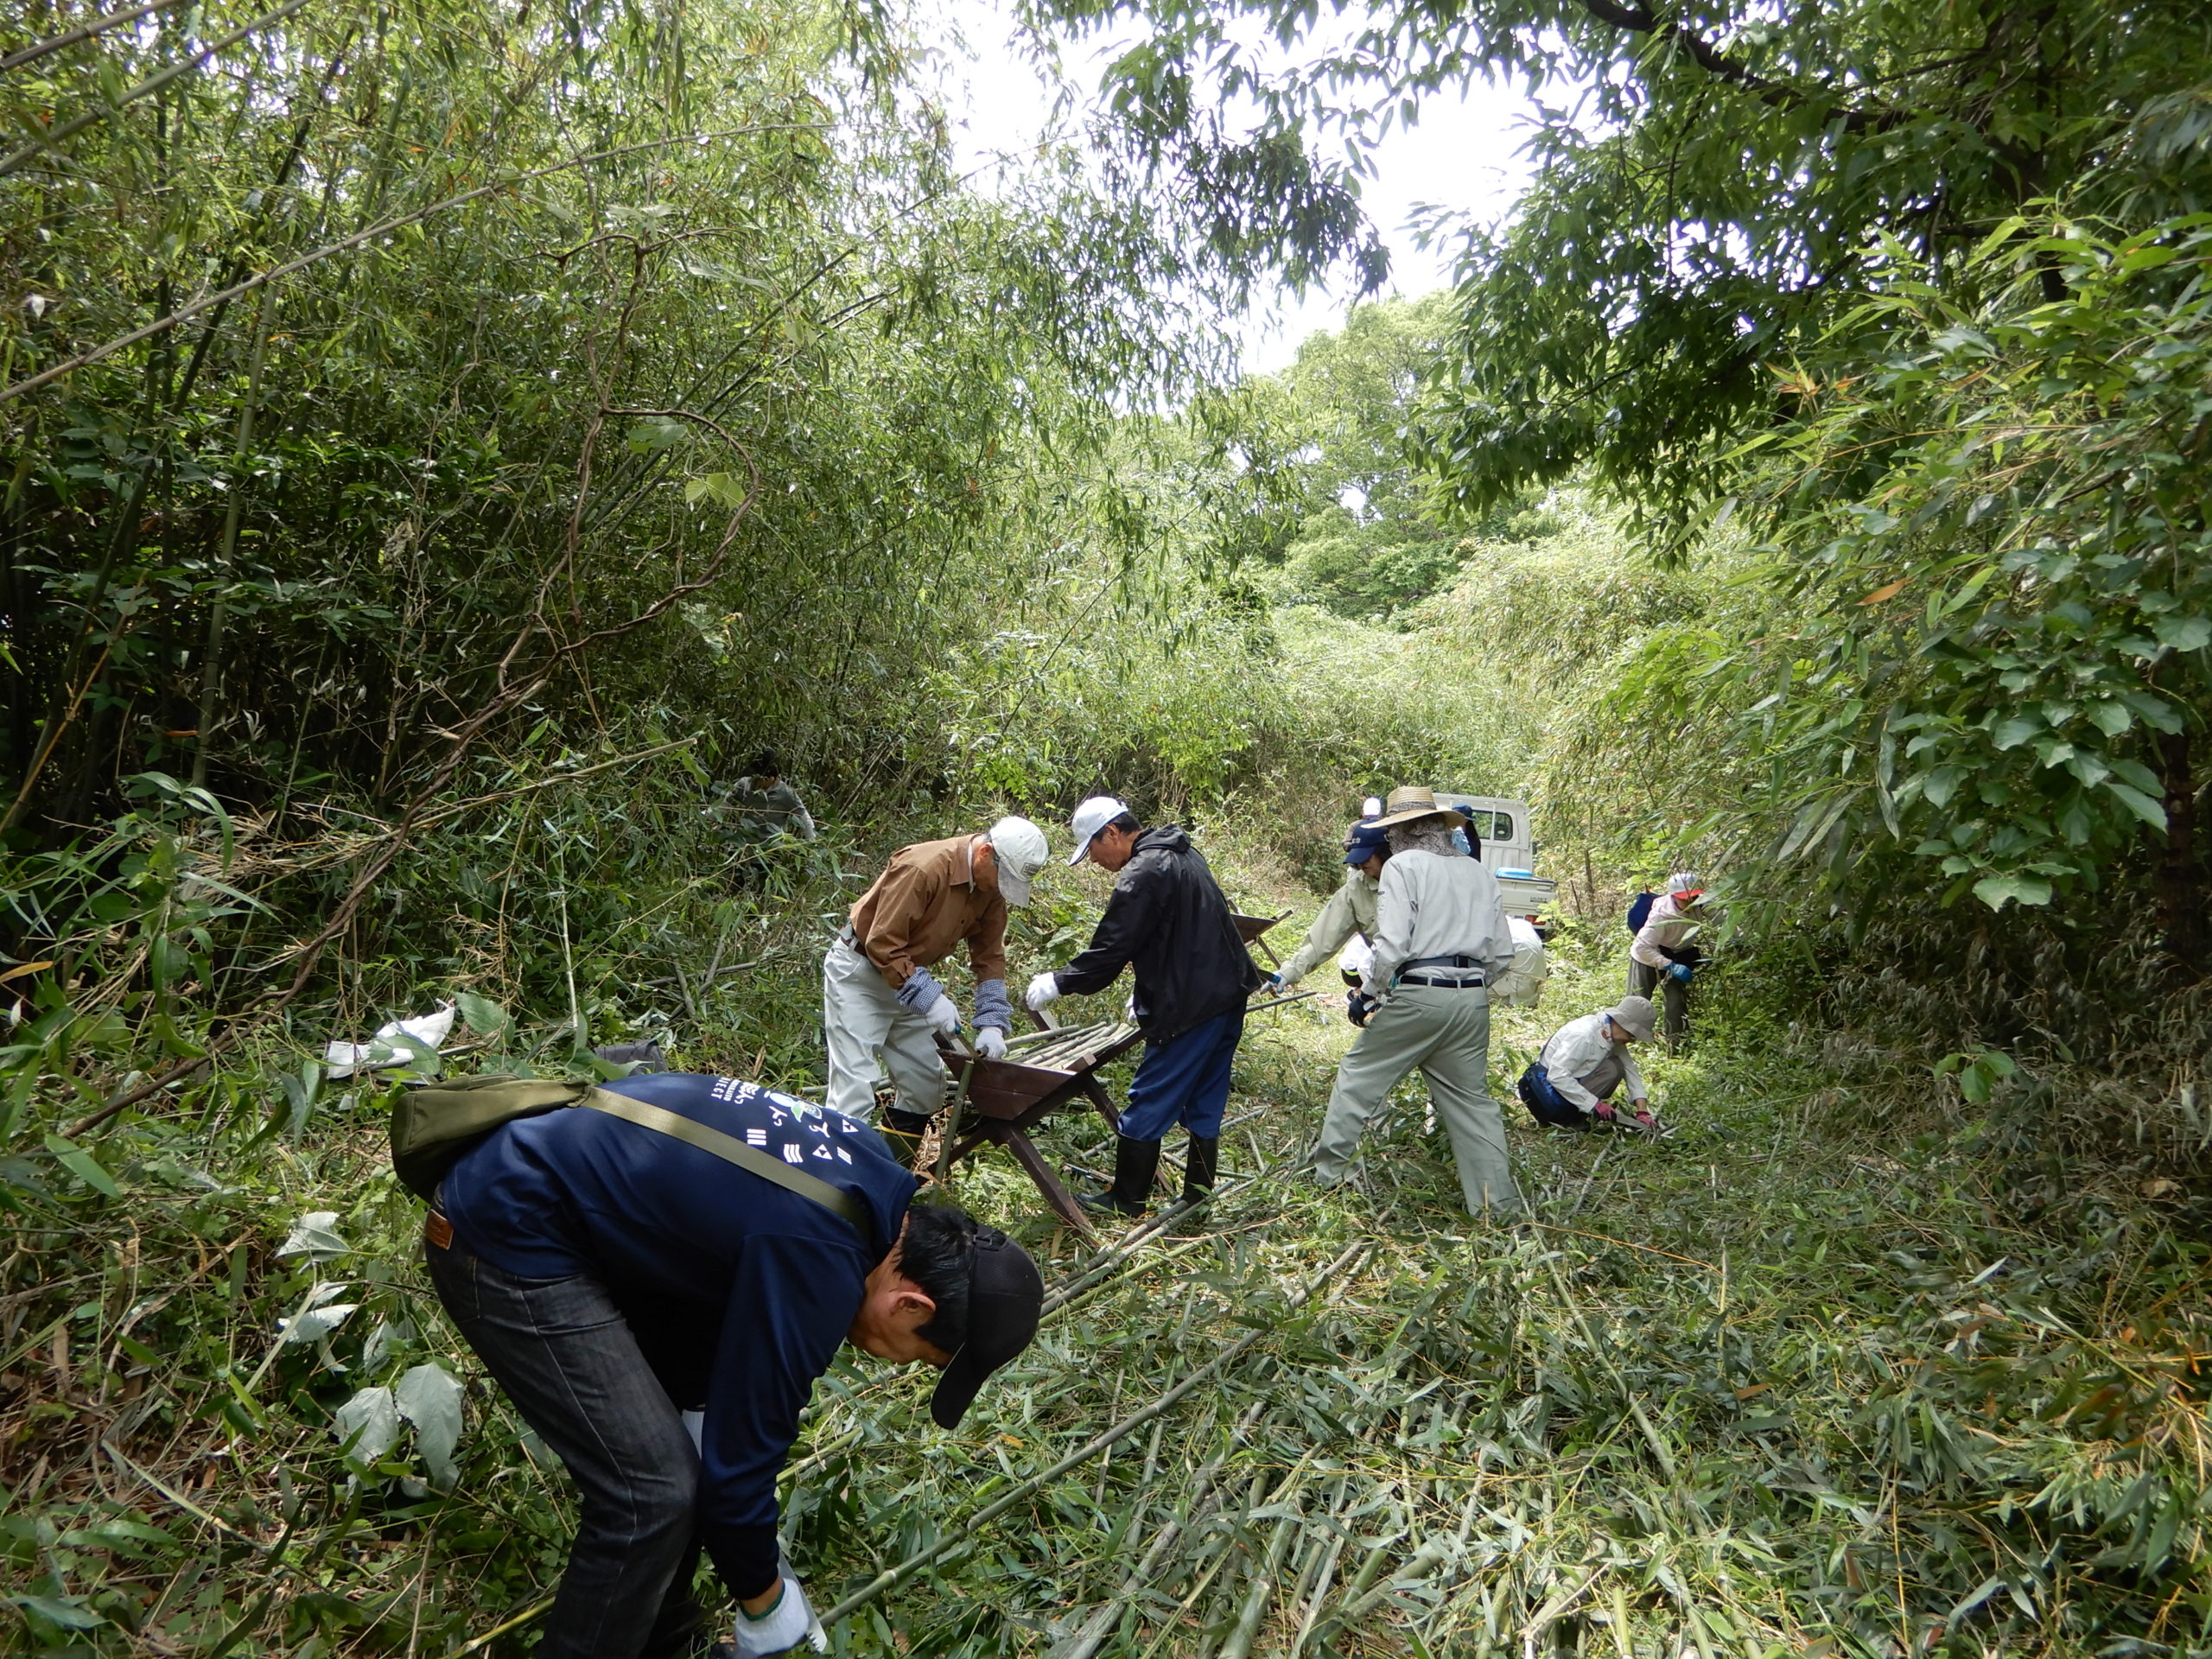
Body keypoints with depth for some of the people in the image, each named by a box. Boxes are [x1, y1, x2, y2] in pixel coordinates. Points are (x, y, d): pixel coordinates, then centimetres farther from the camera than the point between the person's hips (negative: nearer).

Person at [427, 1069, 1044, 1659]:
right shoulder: (814, 1267, -28)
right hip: (507, 1239, -9)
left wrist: (701, 1395, 8)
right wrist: (764, 1603, 0)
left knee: (704, 1424, 14)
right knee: (651, 1491, -9)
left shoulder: (874, 1174, -1)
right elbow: (739, 1458, -17)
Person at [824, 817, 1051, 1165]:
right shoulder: (922, 869, -29)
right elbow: (882, 945, -26)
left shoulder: (991, 887, -5)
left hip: (909, 979, 8)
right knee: (855, 1091, -12)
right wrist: (929, 998, -30)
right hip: (859, 974, -8)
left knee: (927, 1085, 10)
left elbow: (989, 956, 0)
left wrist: (992, 1024, -9)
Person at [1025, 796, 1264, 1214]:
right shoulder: (1182, 854, 14)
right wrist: (1146, 995, 22)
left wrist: (1058, 984, -3)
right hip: (1228, 997, 10)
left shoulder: (1142, 875, -17)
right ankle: (1197, 1200, 24)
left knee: (1147, 1106, 3)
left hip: (1189, 1009, -10)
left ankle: (1126, 1201, 15)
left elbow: (1109, 952, -17)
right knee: (1204, 1106, 16)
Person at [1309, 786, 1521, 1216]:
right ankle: (1499, 1203, 14)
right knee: (1472, 1099, 14)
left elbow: (1392, 945, -14)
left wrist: (1367, 994, -2)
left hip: (1417, 996, -6)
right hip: (1473, 1000, 6)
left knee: (1358, 1078, 10)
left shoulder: (1403, 866, -4)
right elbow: (1502, 954, 13)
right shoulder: (1479, 873, 14)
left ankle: (1326, 1173, 17)